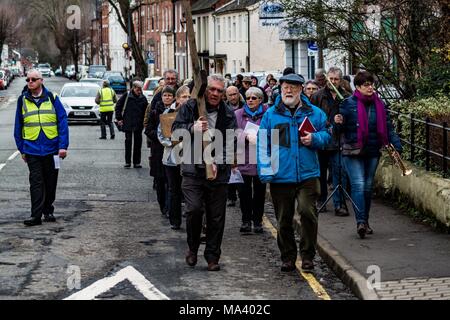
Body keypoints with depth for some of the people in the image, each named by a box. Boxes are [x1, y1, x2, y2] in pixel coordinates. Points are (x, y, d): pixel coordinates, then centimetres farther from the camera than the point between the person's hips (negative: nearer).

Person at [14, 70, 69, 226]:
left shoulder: (52, 98, 1)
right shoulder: (23, 100, 5)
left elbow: (63, 122, -2)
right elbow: (18, 126, 9)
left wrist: (63, 146, -9)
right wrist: (22, 149, 6)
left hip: (51, 149, 0)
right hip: (32, 149, 0)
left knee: (50, 182, 10)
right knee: (36, 183, -5)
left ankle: (48, 211, 24)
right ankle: (36, 215, -5)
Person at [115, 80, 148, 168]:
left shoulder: (143, 98, 4)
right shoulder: (126, 96, -3)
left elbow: (146, 111, 13)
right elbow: (118, 106, 3)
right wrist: (119, 118, -1)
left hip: (139, 124, 2)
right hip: (128, 124, -2)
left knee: (138, 143, 4)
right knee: (128, 142, 0)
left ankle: (137, 162, 11)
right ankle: (127, 162, 5)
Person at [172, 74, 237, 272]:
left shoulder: (228, 115, 7)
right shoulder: (189, 108, 6)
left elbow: (230, 143, 1)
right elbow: (176, 129, -2)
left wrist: (218, 164, -14)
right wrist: (192, 129, -22)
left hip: (218, 172, 2)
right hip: (192, 169, -2)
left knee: (216, 216, 4)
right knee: (193, 209, -14)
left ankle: (212, 256, 16)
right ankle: (193, 248, 10)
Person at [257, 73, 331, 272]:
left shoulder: (315, 113, 7)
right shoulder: (271, 115, 6)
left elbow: (327, 135, 14)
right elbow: (263, 143, 5)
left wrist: (314, 138, -9)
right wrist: (265, 170, -4)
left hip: (308, 175, -1)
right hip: (280, 176, 1)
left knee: (307, 212, -15)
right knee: (284, 220, 7)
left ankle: (307, 255, 0)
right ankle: (288, 257, 21)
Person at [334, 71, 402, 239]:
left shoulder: (379, 104, 7)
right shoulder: (348, 103, -5)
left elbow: (388, 128, 11)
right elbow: (342, 128, -4)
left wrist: (396, 146, 3)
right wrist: (338, 123, -27)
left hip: (372, 152, 4)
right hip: (353, 152, -4)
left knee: (368, 187, 11)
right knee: (358, 185, -15)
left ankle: (365, 222, 22)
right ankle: (361, 222, -21)